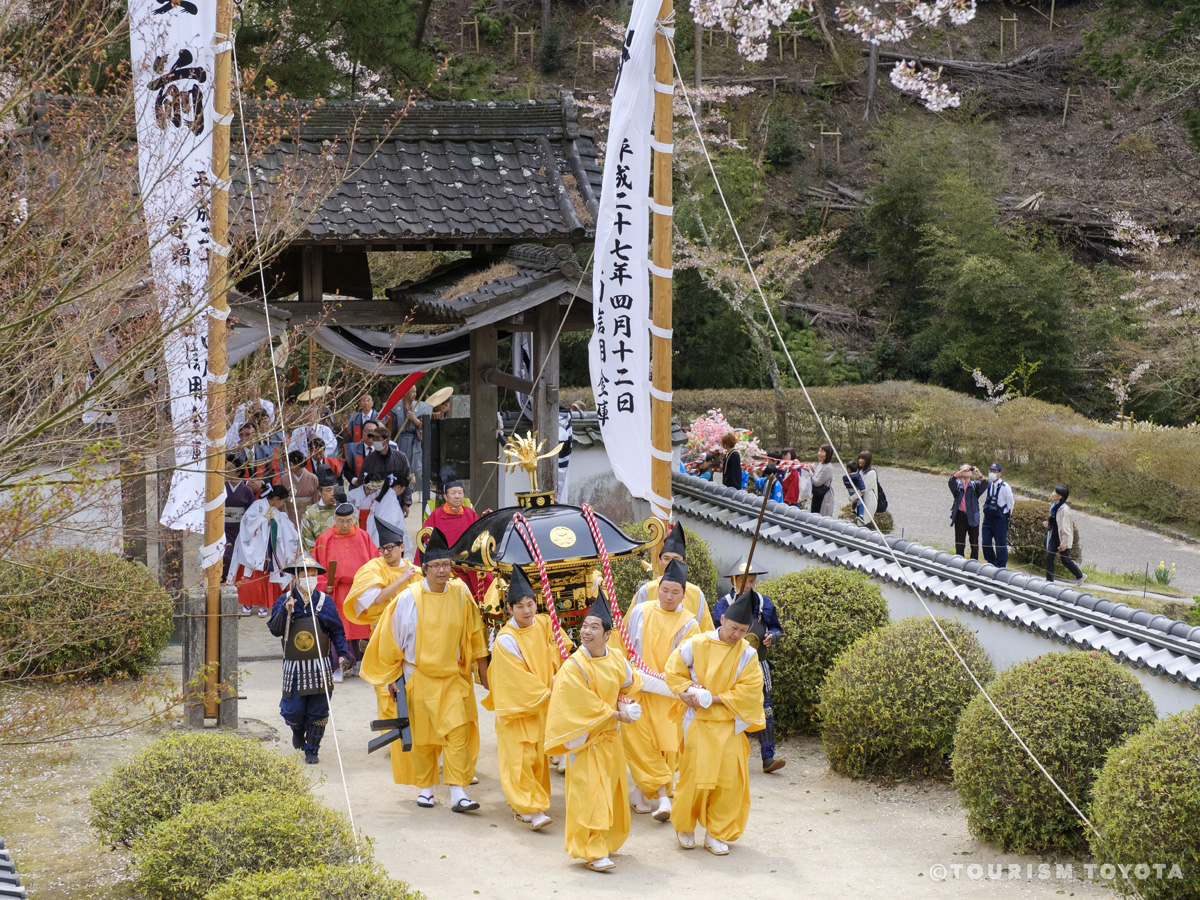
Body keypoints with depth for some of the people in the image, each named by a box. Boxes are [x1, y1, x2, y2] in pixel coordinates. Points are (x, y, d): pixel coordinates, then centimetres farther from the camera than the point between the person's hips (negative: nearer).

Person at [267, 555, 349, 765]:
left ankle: (312, 750, 17)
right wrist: (285, 610, -22)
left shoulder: (325, 601, 2)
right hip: (293, 667, -1)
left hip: (319, 666, 1)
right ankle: (298, 732, 34)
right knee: (293, 711, 0)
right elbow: (275, 630, -9)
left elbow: (337, 631, 6)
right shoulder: (284, 600, 0)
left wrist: (342, 653, -5)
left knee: (318, 712, 3)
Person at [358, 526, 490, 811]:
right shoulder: (409, 598, -10)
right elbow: (391, 637, 0)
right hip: (418, 676, -1)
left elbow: (475, 634, 9)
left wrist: (483, 670, 12)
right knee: (421, 736, 7)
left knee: (458, 731, -11)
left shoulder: (460, 594, -3)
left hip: (453, 677, 1)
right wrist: (391, 676, 2)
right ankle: (424, 788, 24)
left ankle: (458, 793, -11)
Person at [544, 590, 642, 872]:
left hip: (610, 737, 6)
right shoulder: (573, 666, -18)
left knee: (611, 791, 14)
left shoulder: (616, 660, -1)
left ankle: (605, 840, 30)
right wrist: (617, 714, -13)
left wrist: (623, 704, -1)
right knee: (589, 793, -9)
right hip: (585, 737, -6)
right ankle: (592, 851, -5)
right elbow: (585, 705, -18)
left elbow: (630, 684, 18)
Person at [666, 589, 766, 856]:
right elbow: (674, 672, 3)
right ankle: (684, 826, 22)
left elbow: (748, 691, -7)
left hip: (729, 725, 1)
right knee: (695, 775, 1)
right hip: (699, 723, -1)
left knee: (728, 779, 0)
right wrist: (689, 694, -12)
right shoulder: (696, 645, -7)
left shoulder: (747, 654, -4)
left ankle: (716, 833, 11)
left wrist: (714, 698, -14)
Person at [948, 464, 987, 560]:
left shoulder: (975, 484, 11)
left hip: (972, 517, 1)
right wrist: (960, 472, -24)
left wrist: (980, 475, -26)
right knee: (959, 542, 3)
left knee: (974, 543, 2)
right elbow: (951, 482, -12)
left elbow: (984, 485, -9)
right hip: (960, 515, -1)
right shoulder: (957, 484, 9)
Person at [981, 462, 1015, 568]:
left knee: (1000, 544, -2)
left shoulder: (1004, 487, -11)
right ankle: (991, 564, 20)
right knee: (986, 543, 6)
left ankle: (1001, 566, 6)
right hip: (988, 518, 6)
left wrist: (1007, 515, 0)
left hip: (1000, 518, -6)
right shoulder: (987, 485, 7)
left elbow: (1010, 503, -5)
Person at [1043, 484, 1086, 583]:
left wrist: (1063, 544, -19)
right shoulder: (1054, 506, 5)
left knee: (1065, 560, 3)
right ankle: (1049, 580, 2)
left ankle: (1080, 576, 24)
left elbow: (1065, 527, -20)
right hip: (1054, 536, 7)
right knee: (1049, 556, -3)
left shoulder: (1064, 509, -21)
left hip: (1063, 538, -7)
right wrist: (1047, 524, 0)